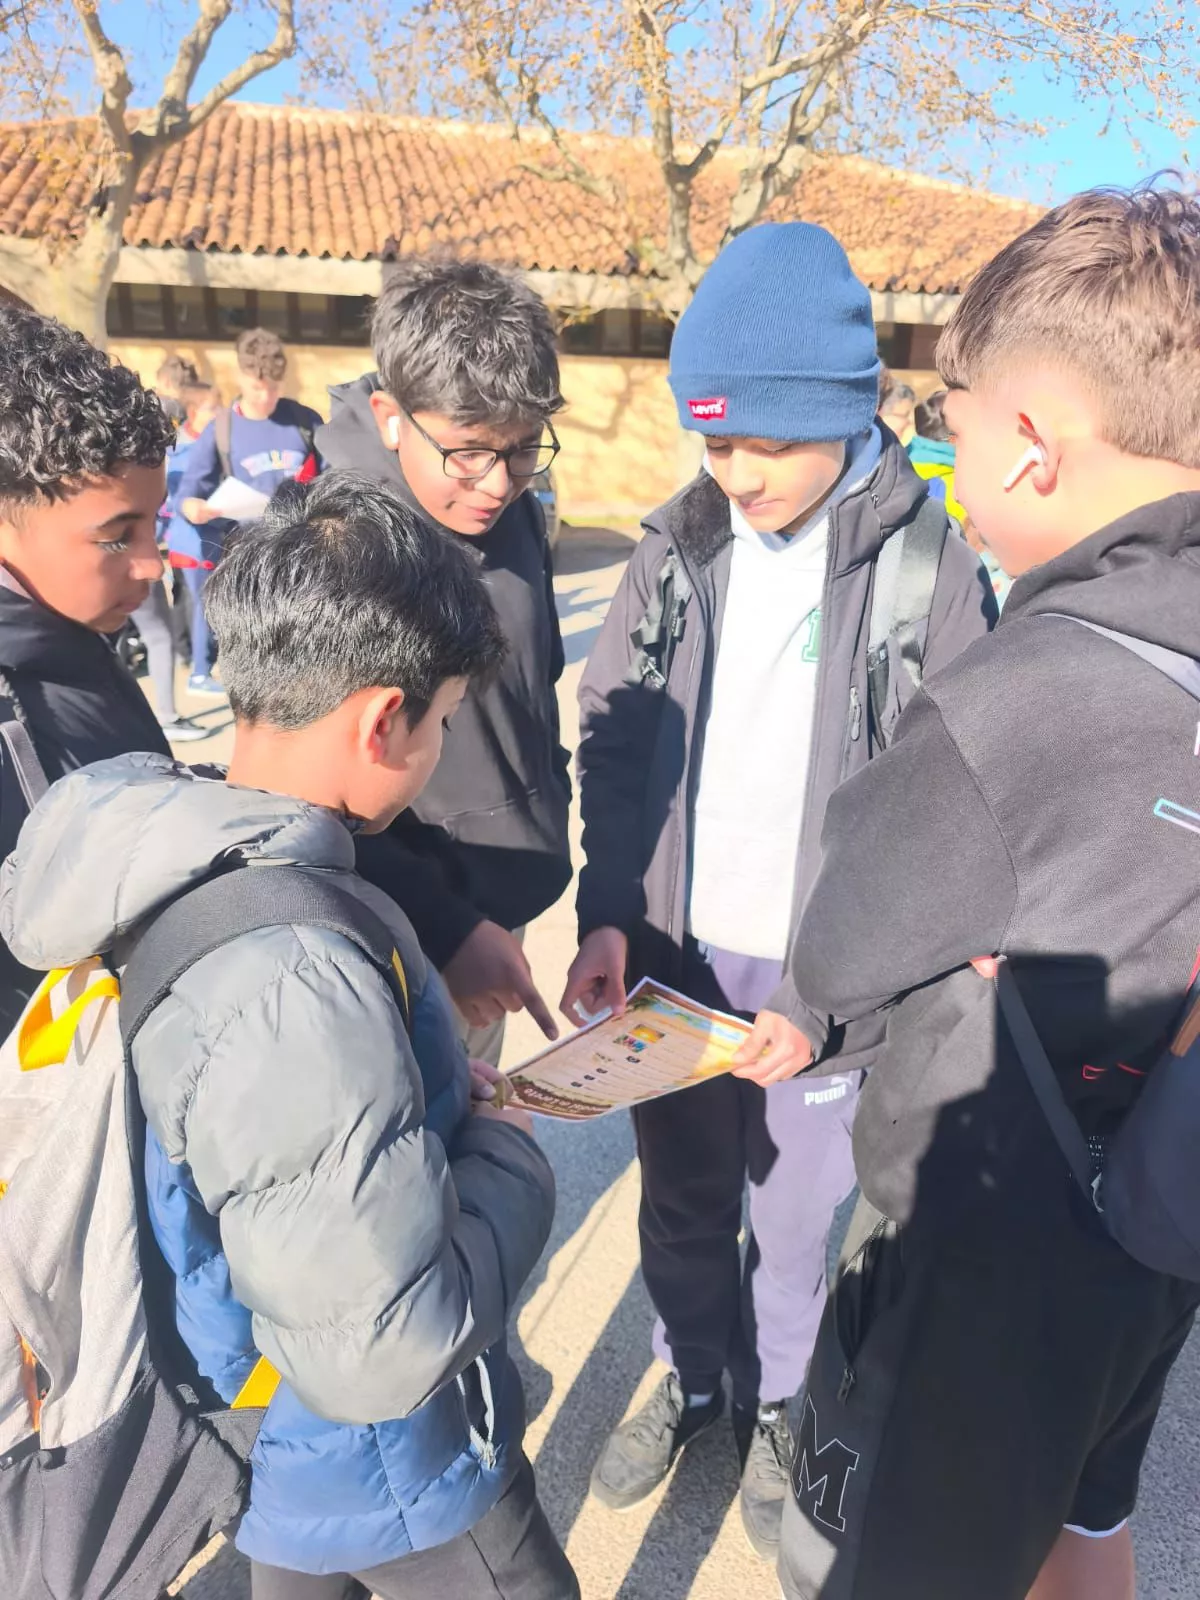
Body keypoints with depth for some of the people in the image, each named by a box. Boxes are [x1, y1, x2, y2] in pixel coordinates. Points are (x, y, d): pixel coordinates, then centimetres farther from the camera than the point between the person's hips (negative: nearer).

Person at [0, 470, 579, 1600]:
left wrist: (434, 1087, -1)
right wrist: (507, 1149, -18)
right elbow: (390, 1354, -33)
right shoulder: (294, 986, -40)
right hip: (376, 1479, -7)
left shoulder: (134, 842, -12)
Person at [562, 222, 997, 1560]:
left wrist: (825, 1001, -16)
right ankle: (690, 1375, 48)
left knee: (791, 1216, 15)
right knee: (680, 1199, 20)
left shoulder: (930, 573, -12)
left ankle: (773, 1402, 45)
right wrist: (606, 915, -6)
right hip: (673, 955, 3)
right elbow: (609, 739, 4)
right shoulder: (676, 547, -1)